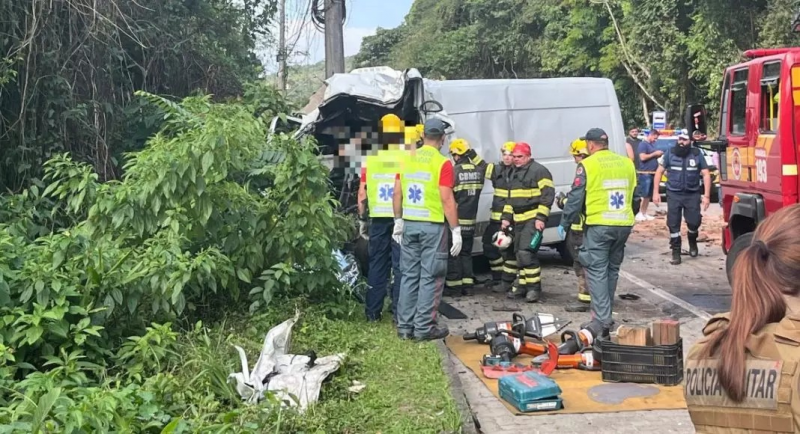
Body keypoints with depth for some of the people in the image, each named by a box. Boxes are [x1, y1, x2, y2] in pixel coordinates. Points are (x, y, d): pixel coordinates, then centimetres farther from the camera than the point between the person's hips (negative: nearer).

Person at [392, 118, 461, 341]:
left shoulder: (407, 158, 6)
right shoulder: (442, 163, -10)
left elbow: (397, 193, 8)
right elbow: (447, 199, -14)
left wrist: (398, 220, 19)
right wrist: (456, 230, -9)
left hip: (410, 224, 5)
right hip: (432, 225, -5)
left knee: (409, 275, 11)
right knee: (430, 277, 2)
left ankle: (405, 326, 14)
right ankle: (424, 328, 3)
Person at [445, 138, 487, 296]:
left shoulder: (454, 171, -15)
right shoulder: (479, 170, 1)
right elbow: (483, 164, 25)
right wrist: (472, 153, 13)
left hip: (456, 220, -6)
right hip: (471, 220, 6)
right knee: (466, 252, 15)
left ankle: (454, 283, 5)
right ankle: (467, 284, 13)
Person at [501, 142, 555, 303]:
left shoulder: (539, 171, -9)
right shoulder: (515, 173, 18)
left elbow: (547, 195, -14)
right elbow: (510, 198, 25)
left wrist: (541, 218, -19)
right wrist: (506, 217, 17)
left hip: (533, 219, -9)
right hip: (519, 220, 9)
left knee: (526, 253, -17)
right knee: (520, 254, 12)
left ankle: (534, 288, -10)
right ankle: (522, 285, 21)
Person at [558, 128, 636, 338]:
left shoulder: (587, 165, -7)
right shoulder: (627, 163, 9)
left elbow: (575, 198, -6)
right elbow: (635, 194, 17)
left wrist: (564, 224, 3)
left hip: (598, 226, -6)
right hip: (624, 225, 6)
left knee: (597, 272, -3)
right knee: (612, 269, 16)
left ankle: (602, 322, -9)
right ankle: (605, 315, 25)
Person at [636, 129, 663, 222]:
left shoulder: (652, 144, 18)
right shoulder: (643, 144, -9)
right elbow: (643, 157, -19)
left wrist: (658, 155, 5)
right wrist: (654, 153, -14)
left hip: (652, 173, 9)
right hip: (645, 173, -9)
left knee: (649, 195, 10)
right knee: (644, 195, -9)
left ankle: (645, 213, 15)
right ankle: (639, 213, -5)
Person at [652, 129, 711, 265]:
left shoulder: (697, 154, -2)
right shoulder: (670, 153, -1)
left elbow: (706, 174, 0)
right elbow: (659, 171, 5)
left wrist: (706, 195, -7)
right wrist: (656, 192, -1)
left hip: (692, 195, 0)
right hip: (674, 194, 0)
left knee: (694, 222, -4)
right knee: (673, 224, 0)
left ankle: (692, 242, 29)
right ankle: (676, 253, 11)